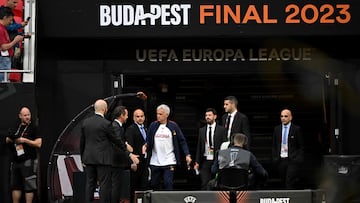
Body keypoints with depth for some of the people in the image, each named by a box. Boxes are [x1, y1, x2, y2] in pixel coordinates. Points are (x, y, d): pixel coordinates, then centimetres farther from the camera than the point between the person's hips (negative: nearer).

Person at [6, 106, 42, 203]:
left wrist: (24, 140, -15)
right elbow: (7, 141, 22)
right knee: (15, 185, 10)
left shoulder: (34, 128, -3)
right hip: (16, 161, 6)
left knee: (29, 186, -6)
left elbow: (38, 144, -11)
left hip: (28, 161, -6)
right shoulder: (15, 127, 15)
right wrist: (11, 139, -1)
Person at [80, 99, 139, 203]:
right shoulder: (106, 124, -11)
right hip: (103, 159, -5)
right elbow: (116, 140, -6)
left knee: (90, 184, 9)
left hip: (88, 158, 5)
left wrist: (83, 158, 19)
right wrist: (129, 153, 3)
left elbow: (82, 141, 10)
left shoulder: (85, 122, 4)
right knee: (104, 184, -3)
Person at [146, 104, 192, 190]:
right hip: (154, 162, 3)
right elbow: (148, 141, 7)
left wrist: (187, 155, -5)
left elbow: (182, 141, 3)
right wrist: (145, 146, -14)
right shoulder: (153, 125, 7)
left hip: (169, 162, -3)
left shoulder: (173, 126, 2)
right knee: (154, 185, 7)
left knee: (168, 185, -9)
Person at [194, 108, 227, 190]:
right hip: (205, 161, 2)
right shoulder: (201, 130, 12)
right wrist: (197, 162, 7)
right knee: (204, 185, -3)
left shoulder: (221, 130, 1)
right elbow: (199, 147, 12)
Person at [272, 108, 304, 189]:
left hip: (292, 160, -4)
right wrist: (274, 158, 6)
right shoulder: (277, 129, 12)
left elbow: (301, 146, 1)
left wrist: (299, 159, -7)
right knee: (284, 182, 5)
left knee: (290, 183, -14)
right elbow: (274, 146, 16)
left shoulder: (297, 129, 1)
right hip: (280, 160, 4)